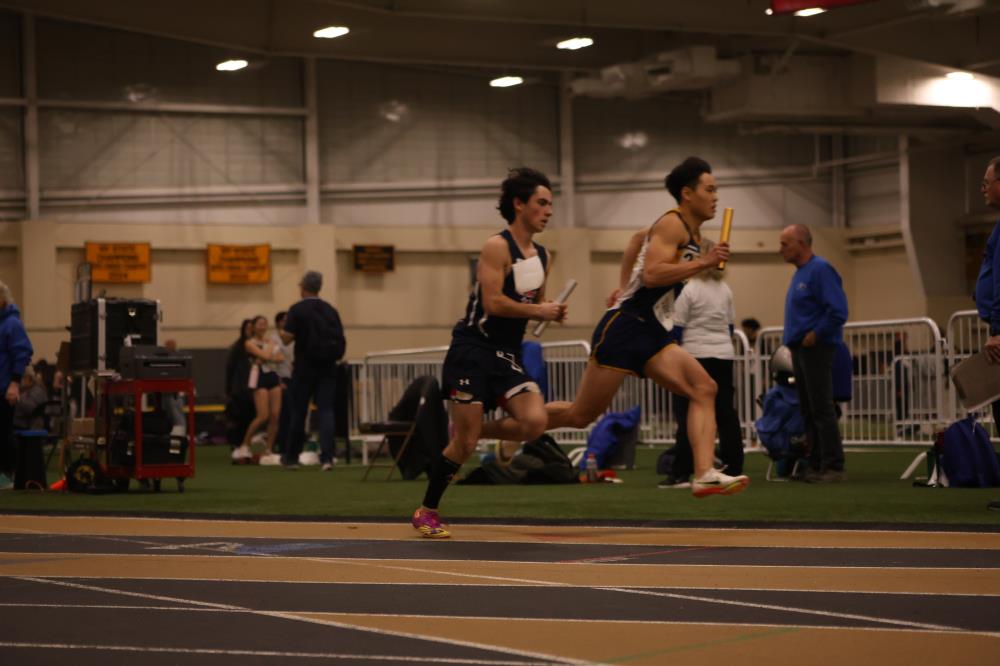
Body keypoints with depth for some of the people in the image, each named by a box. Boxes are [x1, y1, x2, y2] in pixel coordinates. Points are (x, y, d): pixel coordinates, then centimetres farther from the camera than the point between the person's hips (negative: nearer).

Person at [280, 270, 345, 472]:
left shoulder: (297, 309, -7)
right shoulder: (331, 311, 8)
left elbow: (286, 338, -14)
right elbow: (341, 342, 9)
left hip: (305, 367, -3)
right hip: (328, 368, 3)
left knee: (298, 412, 7)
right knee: (326, 410, -1)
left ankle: (291, 457, 19)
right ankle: (327, 457, -14)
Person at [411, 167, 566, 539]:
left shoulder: (541, 256, 12)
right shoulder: (497, 247, -11)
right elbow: (494, 303, -21)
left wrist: (550, 312, 3)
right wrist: (539, 311, -14)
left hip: (508, 354, 7)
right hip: (473, 350, -7)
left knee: (535, 421, -17)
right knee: (464, 443, -6)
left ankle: (489, 432, 13)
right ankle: (426, 512, 11)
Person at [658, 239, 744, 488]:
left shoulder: (688, 290, -8)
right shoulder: (725, 290, 10)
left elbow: (676, 330, -8)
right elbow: (730, 326, 15)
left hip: (695, 356, -5)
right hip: (724, 356, 6)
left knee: (687, 415, -4)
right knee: (725, 414, 8)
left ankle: (681, 474, -8)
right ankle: (733, 469, 8)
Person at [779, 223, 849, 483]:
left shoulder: (820, 270, -13)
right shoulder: (800, 273, 17)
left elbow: (838, 311, -21)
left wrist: (815, 334, -17)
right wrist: (795, 337, 14)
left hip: (816, 348, -10)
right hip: (800, 349, 10)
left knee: (822, 409, -9)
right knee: (808, 410, 10)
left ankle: (833, 467, -7)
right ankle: (816, 465, 14)